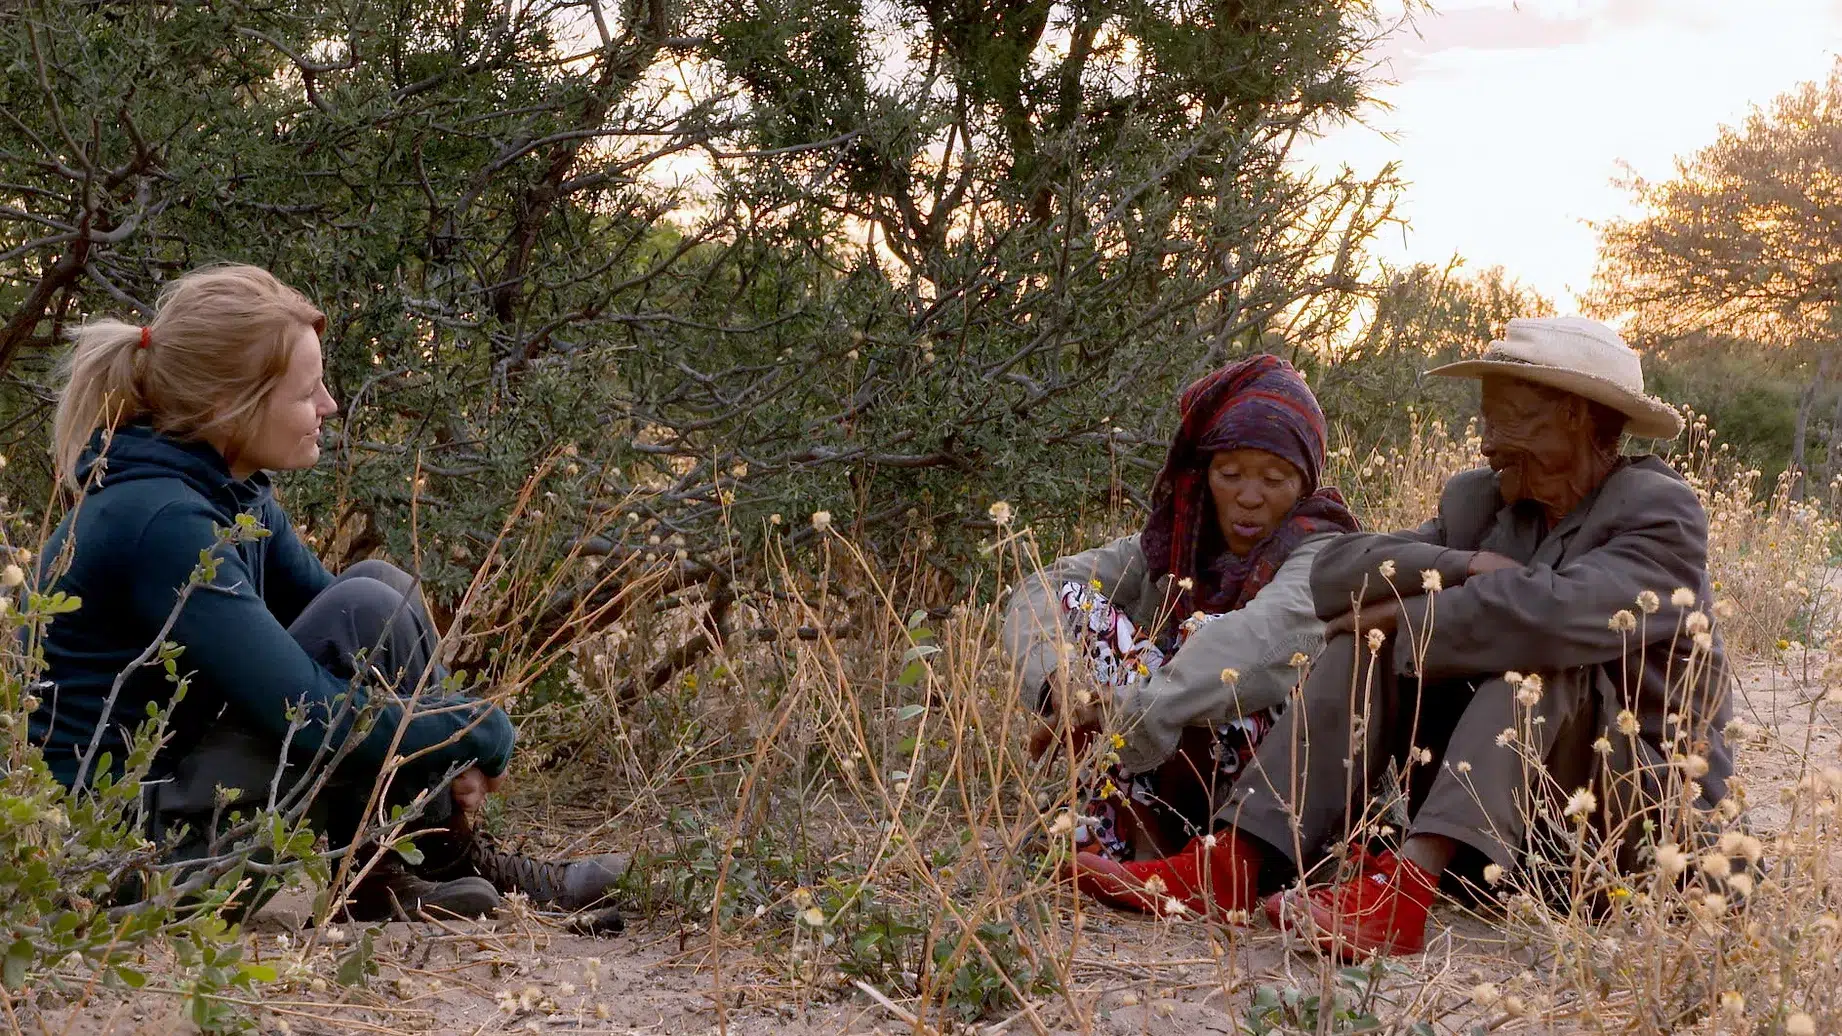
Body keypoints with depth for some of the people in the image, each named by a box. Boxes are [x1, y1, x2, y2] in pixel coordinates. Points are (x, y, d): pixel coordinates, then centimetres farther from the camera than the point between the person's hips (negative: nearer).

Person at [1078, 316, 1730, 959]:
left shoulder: (1662, 512, -11)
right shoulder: (1478, 501, 8)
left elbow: (1560, 610, -33)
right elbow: (1335, 572, -6)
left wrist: (1410, 617, -21)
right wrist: (1463, 567, -21)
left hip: (1639, 802, -5)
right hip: (1494, 813, 5)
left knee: (1541, 651, -30)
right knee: (1370, 641, -11)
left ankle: (1407, 887, -48)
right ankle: (1232, 861, -27)